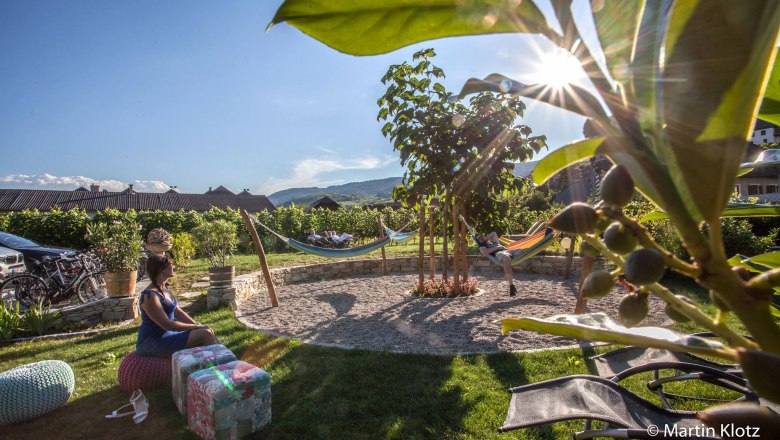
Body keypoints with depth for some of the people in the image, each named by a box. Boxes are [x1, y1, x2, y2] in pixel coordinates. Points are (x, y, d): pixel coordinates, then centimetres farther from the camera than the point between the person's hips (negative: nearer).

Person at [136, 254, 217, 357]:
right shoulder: (150, 296, -21)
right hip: (152, 343, -9)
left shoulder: (164, 289, 7)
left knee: (208, 332, -2)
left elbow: (178, 312, 10)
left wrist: (199, 325, -2)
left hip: (168, 334, 9)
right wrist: (196, 327, -18)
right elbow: (167, 324, -23)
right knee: (205, 334, -20)